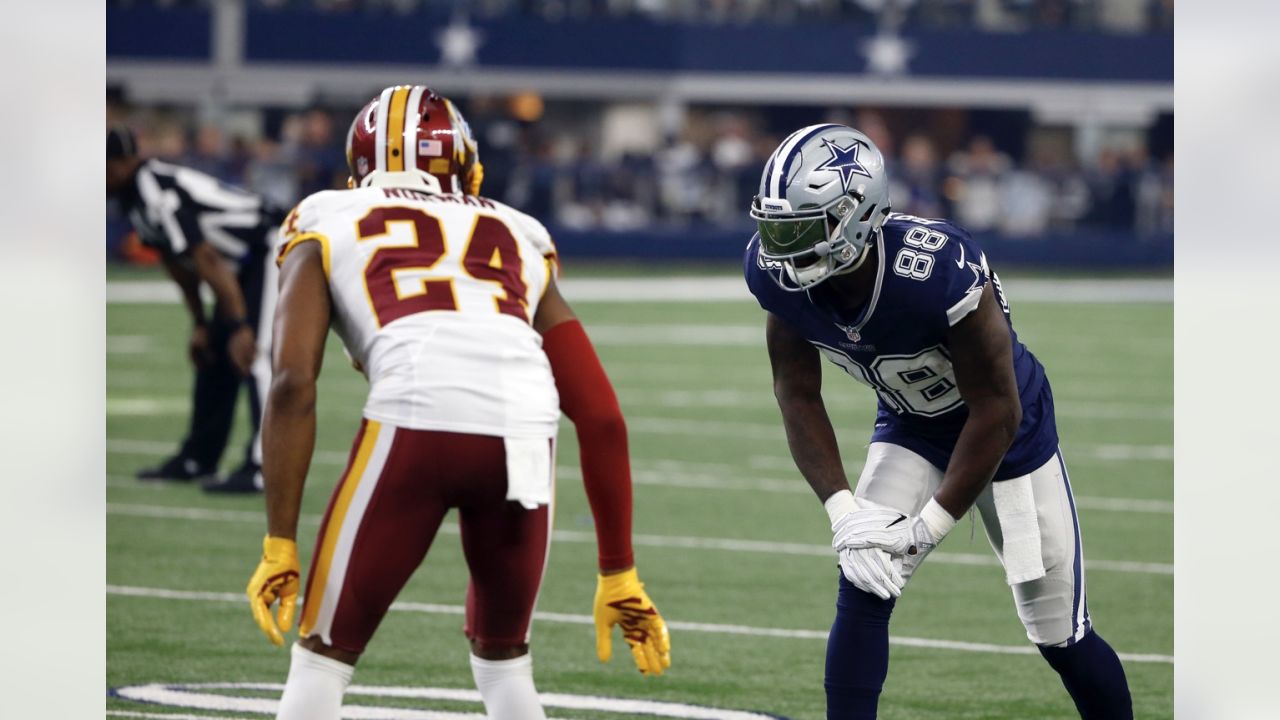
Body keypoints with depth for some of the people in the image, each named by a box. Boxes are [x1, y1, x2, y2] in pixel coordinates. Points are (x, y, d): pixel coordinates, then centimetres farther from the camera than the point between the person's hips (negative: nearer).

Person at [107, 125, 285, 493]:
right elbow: (179, 264, 15)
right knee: (215, 356, 13)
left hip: (273, 251, -10)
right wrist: (200, 323, 18)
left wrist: (239, 326, -27)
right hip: (246, 260, 10)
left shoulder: (157, 196, -27)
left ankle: (263, 466, -18)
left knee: (255, 356, -16)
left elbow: (207, 261, -28)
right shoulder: (135, 197, 4)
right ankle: (197, 459, 22)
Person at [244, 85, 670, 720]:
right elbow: (602, 418, 27)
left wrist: (279, 546, 7)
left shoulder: (326, 227, 25)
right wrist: (619, 575, 31)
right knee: (502, 660, 26)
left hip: (414, 423, -3)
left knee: (323, 658, 15)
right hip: (524, 435, 3)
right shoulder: (519, 246, 33)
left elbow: (293, 384, 8)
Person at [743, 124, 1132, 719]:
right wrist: (842, 508, -20)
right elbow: (797, 393, -9)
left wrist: (931, 524, -24)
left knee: (1061, 636, 2)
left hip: (1004, 427, -4)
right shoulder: (776, 272, -23)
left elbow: (996, 409, -27)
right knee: (863, 591, -14)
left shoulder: (939, 270, -39)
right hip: (910, 426, 4)